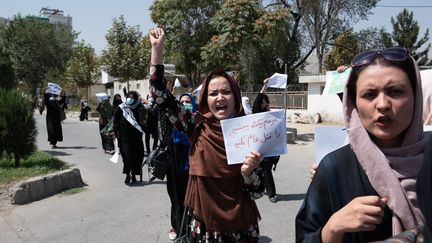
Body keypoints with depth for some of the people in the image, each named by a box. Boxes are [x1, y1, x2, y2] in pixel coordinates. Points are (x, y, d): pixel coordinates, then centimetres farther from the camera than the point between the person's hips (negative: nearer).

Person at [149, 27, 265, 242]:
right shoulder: (197, 127, -7)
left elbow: (257, 192, -5)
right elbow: (159, 94, -9)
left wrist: (248, 172, -25)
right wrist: (157, 48, -12)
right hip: (201, 226, 1)